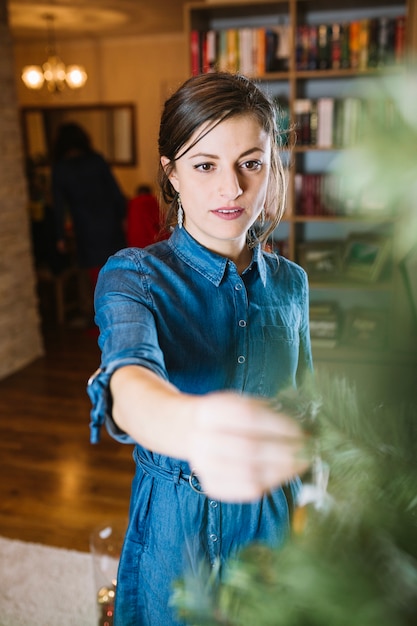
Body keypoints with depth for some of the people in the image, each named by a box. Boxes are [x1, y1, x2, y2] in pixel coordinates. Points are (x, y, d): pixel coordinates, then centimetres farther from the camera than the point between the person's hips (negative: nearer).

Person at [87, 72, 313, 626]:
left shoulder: (289, 282, -3)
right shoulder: (132, 278, -17)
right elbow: (127, 378, -38)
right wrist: (193, 426, -60)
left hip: (276, 519, 3)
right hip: (176, 525, -3)